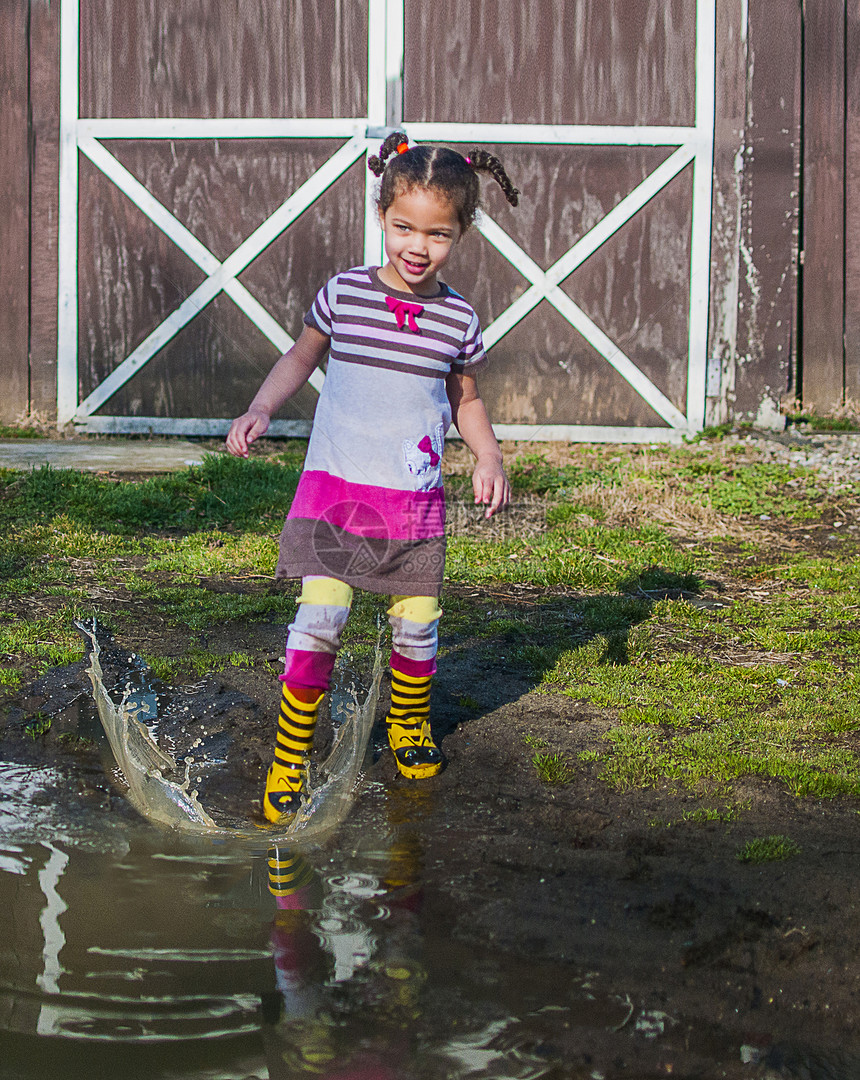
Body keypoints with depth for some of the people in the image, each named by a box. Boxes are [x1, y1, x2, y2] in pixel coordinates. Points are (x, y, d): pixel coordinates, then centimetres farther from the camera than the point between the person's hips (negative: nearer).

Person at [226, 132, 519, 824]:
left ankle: (409, 725, 36)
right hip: (334, 485, -2)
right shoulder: (344, 294, -3)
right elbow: (302, 358, 14)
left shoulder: (458, 319, 0)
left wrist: (489, 456, 1)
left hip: (415, 500, 2)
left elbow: (466, 398, 16)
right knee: (320, 618, -12)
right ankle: (290, 756, 1)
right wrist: (260, 410, 0)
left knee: (417, 624, 6)